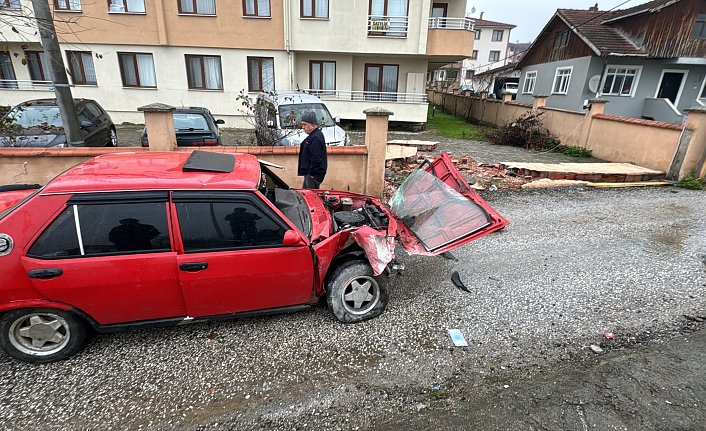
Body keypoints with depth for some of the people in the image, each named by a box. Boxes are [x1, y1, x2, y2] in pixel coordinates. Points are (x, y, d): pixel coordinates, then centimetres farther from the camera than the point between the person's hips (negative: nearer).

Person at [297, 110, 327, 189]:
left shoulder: (316, 138, -19)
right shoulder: (313, 136, 15)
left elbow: (316, 160, -24)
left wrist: (312, 175, -22)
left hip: (314, 176, -11)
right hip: (310, 174, 11)